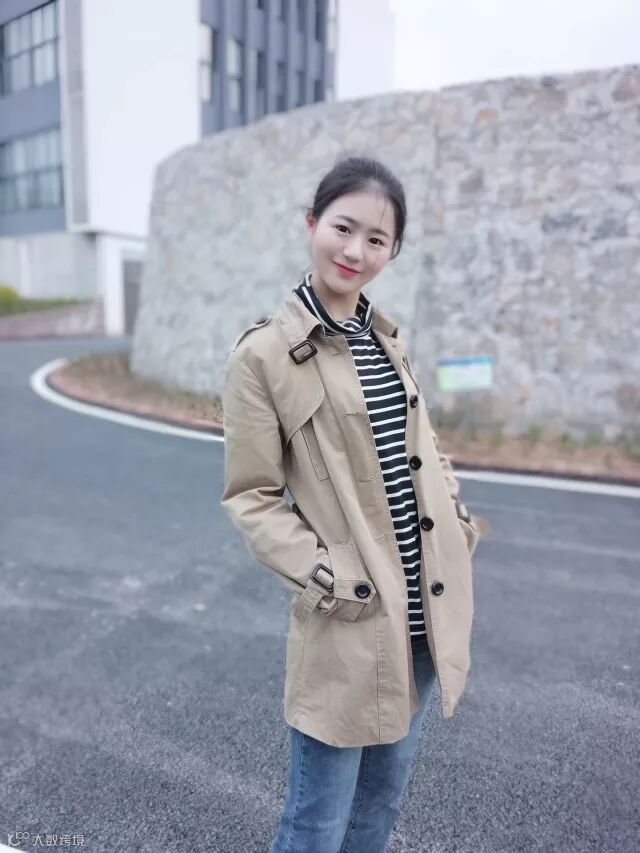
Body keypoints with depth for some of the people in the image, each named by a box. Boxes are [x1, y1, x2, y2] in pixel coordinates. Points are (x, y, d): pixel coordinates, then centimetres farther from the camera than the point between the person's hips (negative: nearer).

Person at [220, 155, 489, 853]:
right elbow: (250, 499, -10)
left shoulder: (385, 337, 6)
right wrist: (331, 577, -17)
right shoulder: (261, 354, -13)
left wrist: (458, 524, 5)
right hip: (349, 625, -6)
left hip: (425, 612, 6)